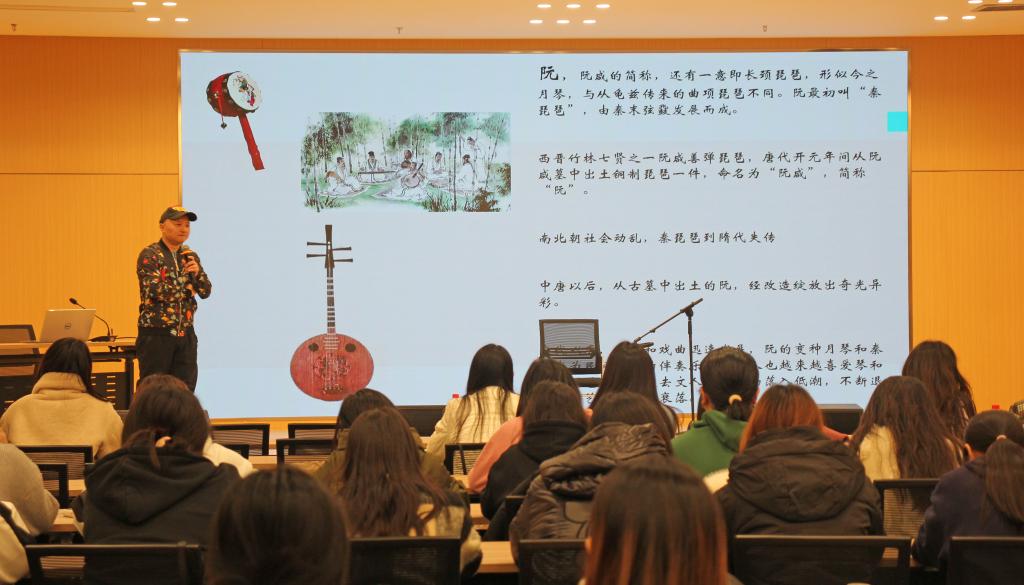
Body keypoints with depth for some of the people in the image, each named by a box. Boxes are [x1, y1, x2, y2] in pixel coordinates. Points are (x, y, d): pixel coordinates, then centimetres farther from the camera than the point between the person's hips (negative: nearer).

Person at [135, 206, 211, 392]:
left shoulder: (190, 256, 12)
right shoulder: (149, 255, -6)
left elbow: (206, 292, 7)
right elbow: (156, 291, -18)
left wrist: (197, 272, -13)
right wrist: (186, 289, -5)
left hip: (186, 334, 6)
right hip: (156, 333, -5)